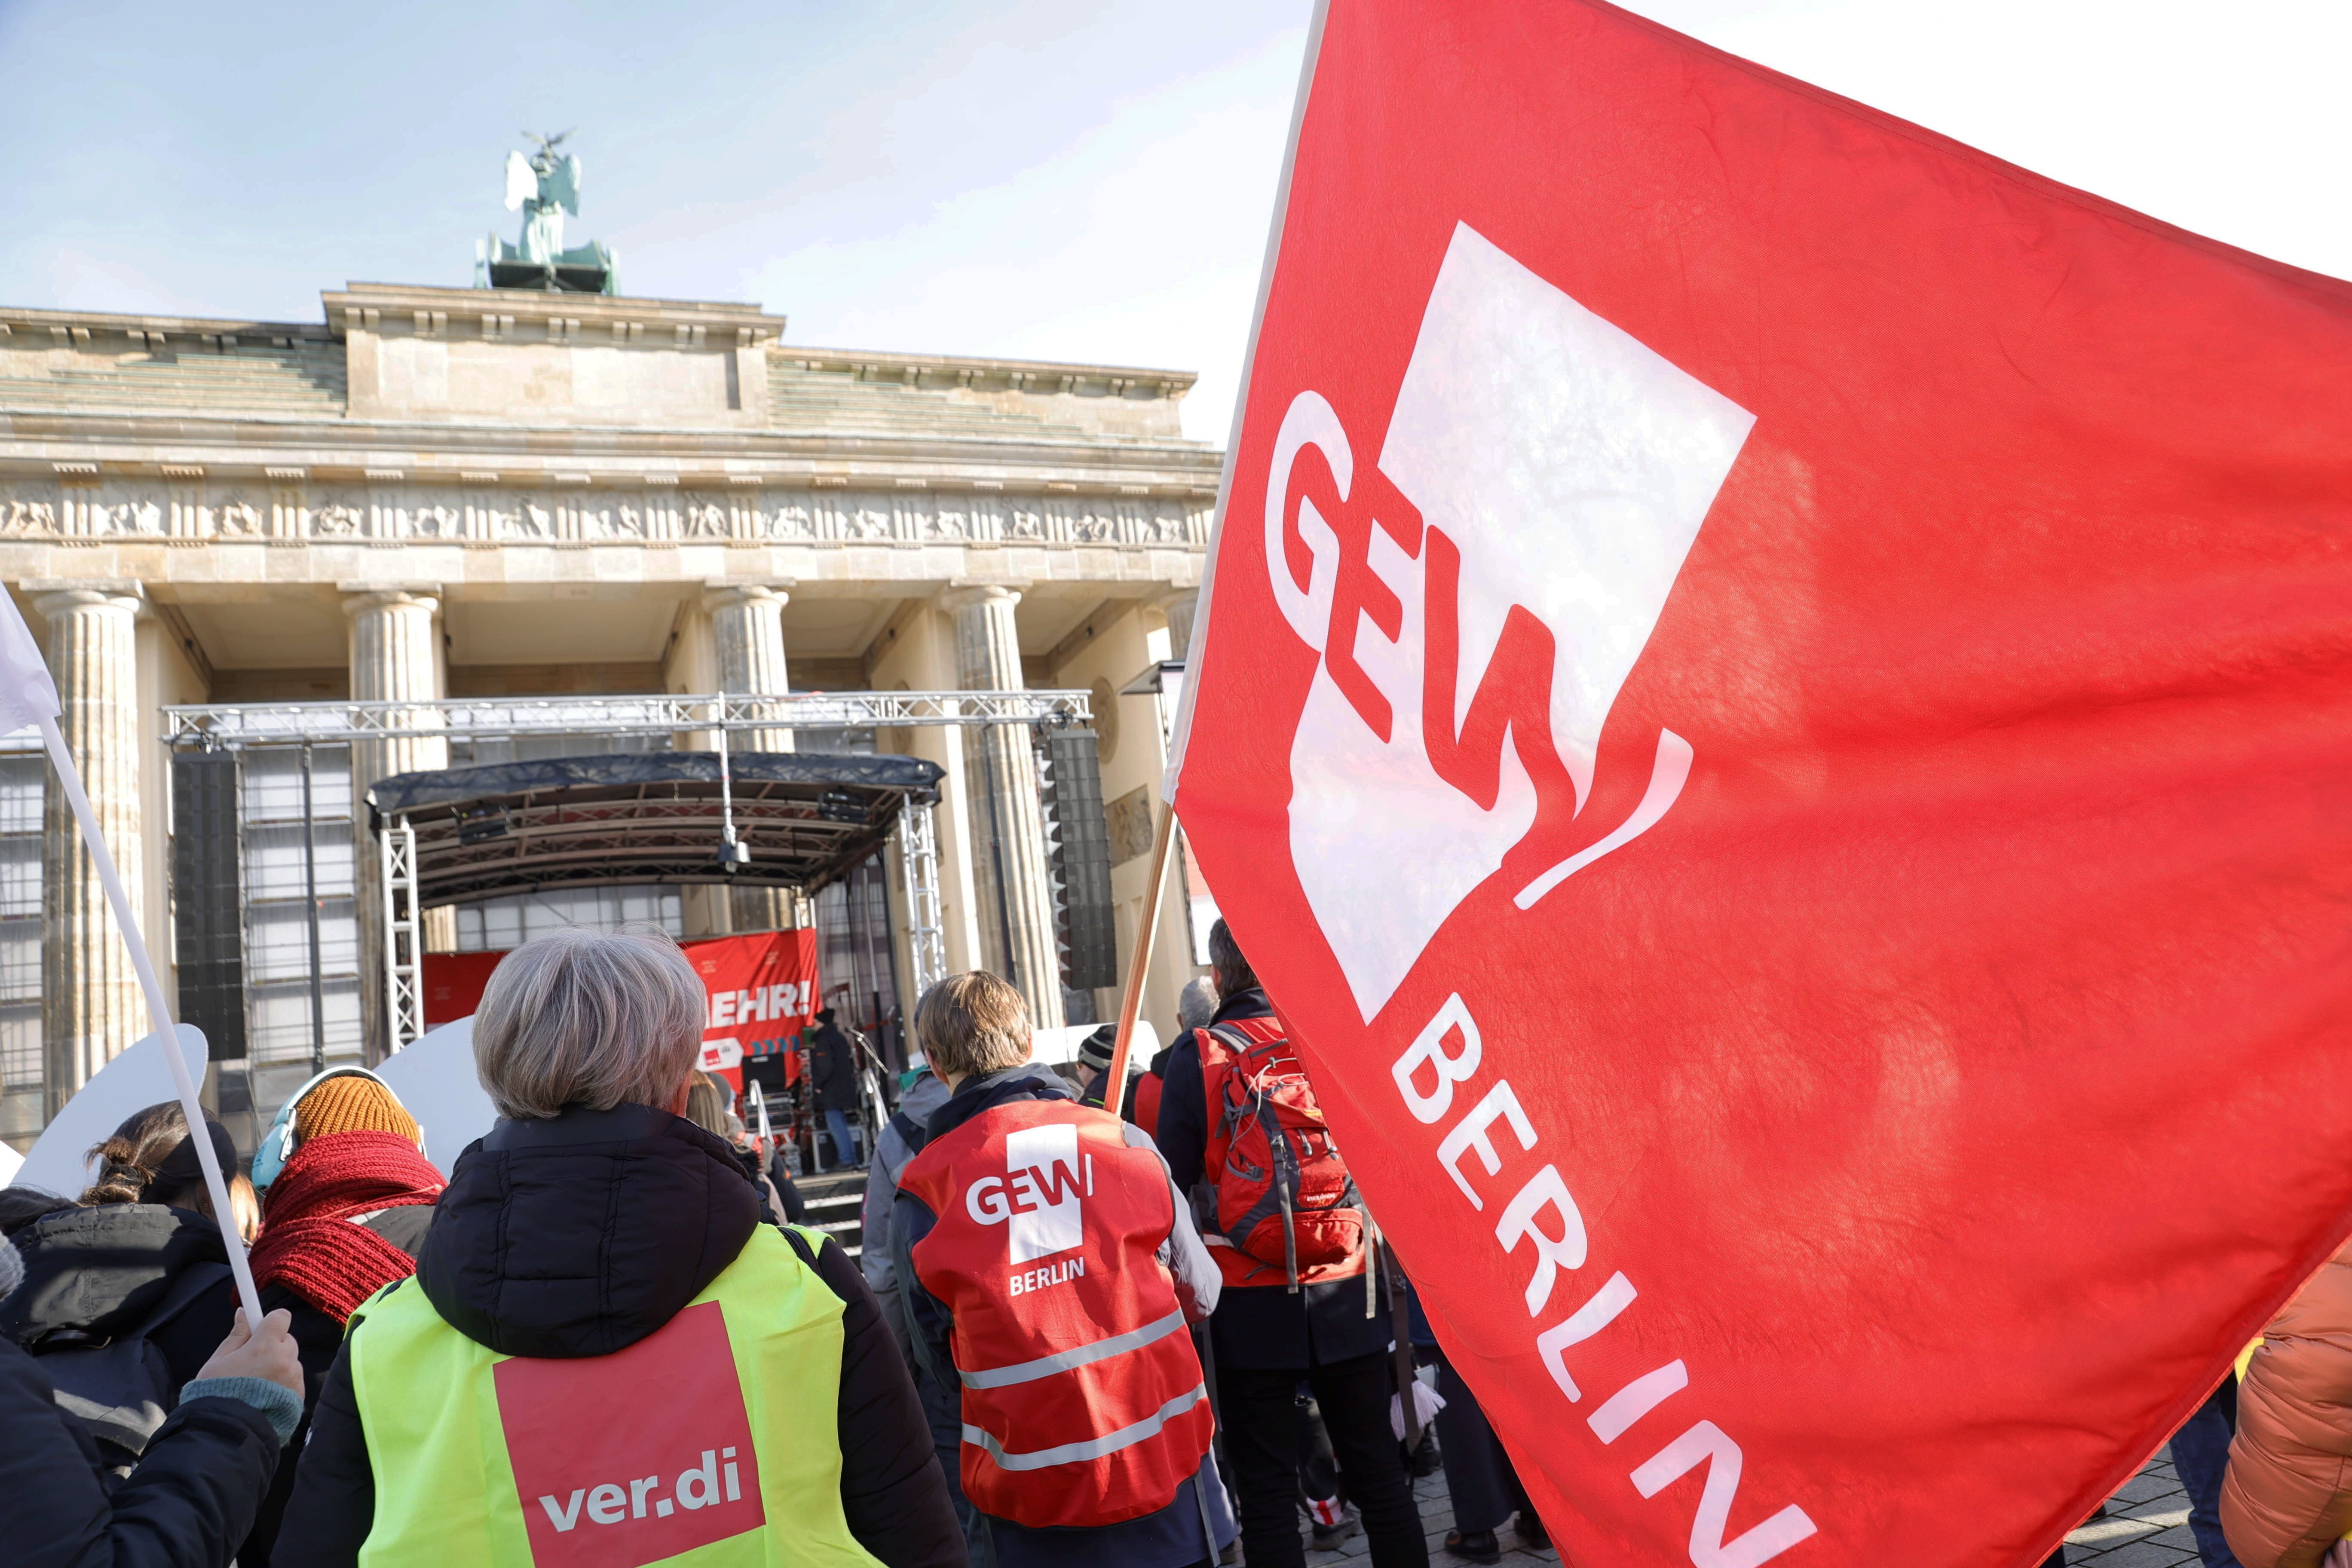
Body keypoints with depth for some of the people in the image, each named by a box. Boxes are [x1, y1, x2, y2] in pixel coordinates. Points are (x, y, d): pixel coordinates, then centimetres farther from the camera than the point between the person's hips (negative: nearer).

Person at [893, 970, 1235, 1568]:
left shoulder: (921, 1190, -8)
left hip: (1029, 1498, 0)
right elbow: (1200, 1294, 3)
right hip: (1163, 1466, 1)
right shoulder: (1122, 1140, -7)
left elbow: (940, 1361, 2)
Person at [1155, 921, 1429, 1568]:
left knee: (1266, 1491, 8)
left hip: (1252, 1304, -2)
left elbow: (1174, 1182, -7)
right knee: (1378, 1475, 13)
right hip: (1345, 1293, 2)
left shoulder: (1197, 1057, -9)